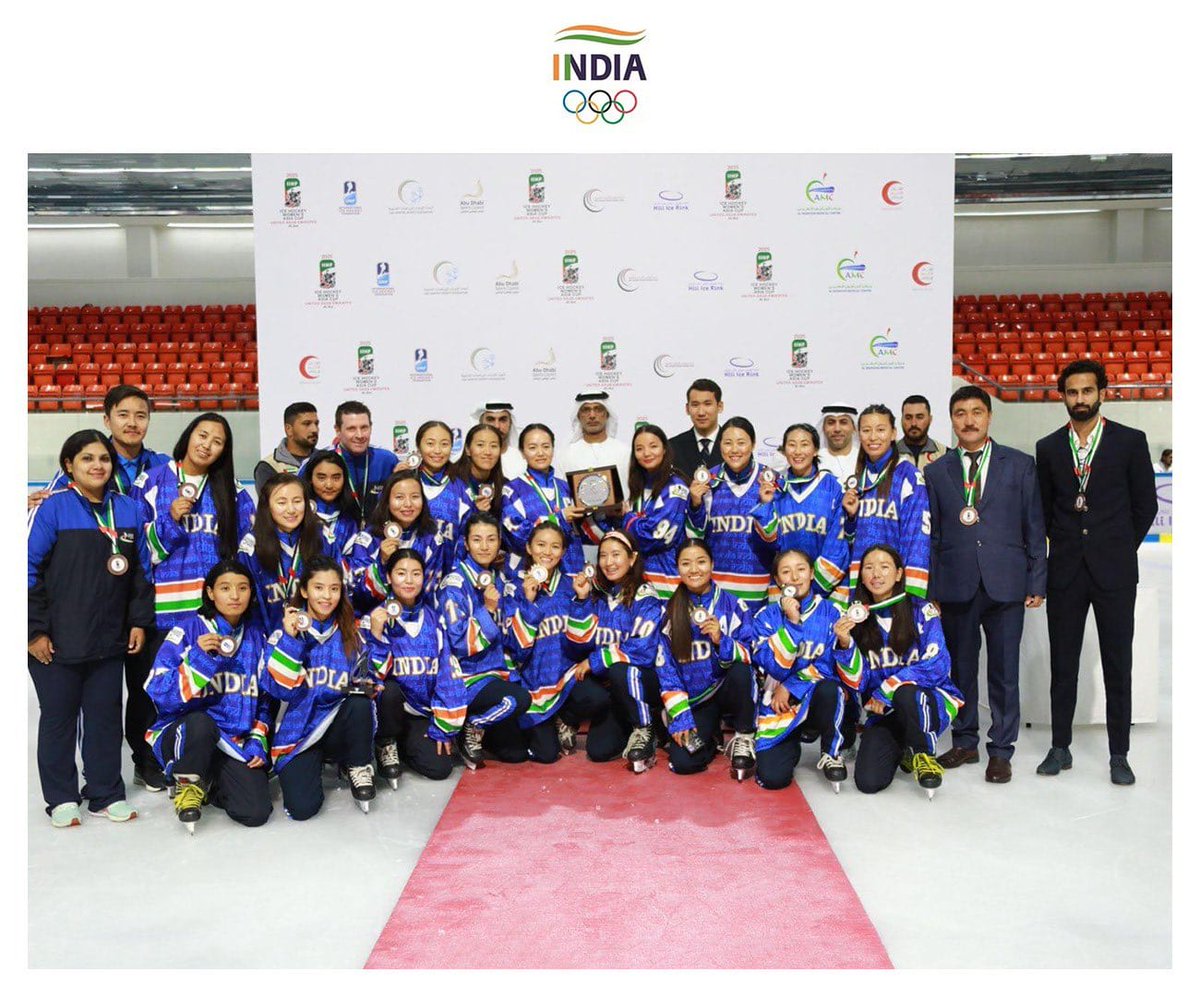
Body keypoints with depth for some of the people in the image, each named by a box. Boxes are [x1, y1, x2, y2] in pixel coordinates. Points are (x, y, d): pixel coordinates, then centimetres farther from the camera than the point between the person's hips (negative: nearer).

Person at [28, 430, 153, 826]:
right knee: (58, 717, 10)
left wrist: (140, 621, 7)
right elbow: (29, 568, -10)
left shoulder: (129, 510, 4)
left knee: (106, 716, 12)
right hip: (57, 643, -3)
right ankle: (61, 798, 24)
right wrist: (34, 630, -11)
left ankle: (106, 794, 25)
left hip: (110, 641, 4)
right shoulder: (52, 508, -9)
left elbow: (141, 570, 11)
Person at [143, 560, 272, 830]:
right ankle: (188, 783, -6)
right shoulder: (188, 631, -7)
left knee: (256, 813, -17)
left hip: (235, 743, 3)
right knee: (201, 721, -39)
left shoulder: (256, 636, 8)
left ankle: (209, 784, 16)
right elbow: (160, 694, -14)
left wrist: (257, 741, 4)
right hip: (184, 734, -3)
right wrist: (200, 658, -25)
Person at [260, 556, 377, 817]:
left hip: (339, 726, 2)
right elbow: (278, 689, -13)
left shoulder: (351, 632, 5)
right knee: (302, 807, -22)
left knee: (359, 703, -32)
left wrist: (365, 686, -13)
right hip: (299, 730, -2)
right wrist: (289, 638, -20)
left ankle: (358, 767, -3)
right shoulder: (286, 630, -3)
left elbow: (366, 678, 10)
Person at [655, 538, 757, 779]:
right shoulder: (669, 611, -1)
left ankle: (743, 738, -9)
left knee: (741, 671, -34)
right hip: (693, 700, 1)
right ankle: (711, 737, 14)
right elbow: (665, 667, -2)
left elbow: (750, 657, -9)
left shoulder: (732, 606, -4)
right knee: (683, 763, -21)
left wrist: (721, 641, -28)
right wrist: (680, 717, -10)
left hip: (726, 690, 0)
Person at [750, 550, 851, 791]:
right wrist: (791, 623, -19)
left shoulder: (831, 612, -1)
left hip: (821, 699, 0)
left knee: (828, 689, -37)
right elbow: (775, 668, -12)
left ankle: (831, 753, -8)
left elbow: (830, 665, -6)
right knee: (772, 777, -19)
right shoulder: (766, 617, -1)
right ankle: (791, 746, 18)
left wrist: (790, 688, -13)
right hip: (780, 704, 0)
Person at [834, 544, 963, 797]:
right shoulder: (857, 618, 2)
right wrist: (845, 644, -21)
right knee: (868, 782, -18)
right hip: (883, 710, 3)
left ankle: (922, 753, -6)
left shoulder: (922, 611, -6)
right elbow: (857, 682, -3)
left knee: (905, 692, -37)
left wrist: (885, 691, -16)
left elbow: (936, 666, -14)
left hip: (931, 702, -3)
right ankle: (900, 751, 18)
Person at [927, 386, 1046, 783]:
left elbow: (1034, 527, 5)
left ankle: (1001, 750, 17)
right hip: (955, 586, 1)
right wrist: (930, 588, 3)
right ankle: (965, 742, 24)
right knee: (960, 669, 9)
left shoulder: (1020, 465, 6)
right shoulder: (936, 472, 9)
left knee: (1004, 671, 4)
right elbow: (930, 534, 8)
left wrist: (1037, 582, 0)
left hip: (1005, 584, -1)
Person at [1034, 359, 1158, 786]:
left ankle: (1118, 754, 15)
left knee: (1118, 665, 5)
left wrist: (1121, 549, 7)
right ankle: (1060, 748, 18)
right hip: (1065, 571, 2)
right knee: (1062, 663, 7)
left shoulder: (1130, 441, 0)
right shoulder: (1048, 447, 6)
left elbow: (1146, 505, 5)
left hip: (1114, 571, -2)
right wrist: (1066, 546, 10)